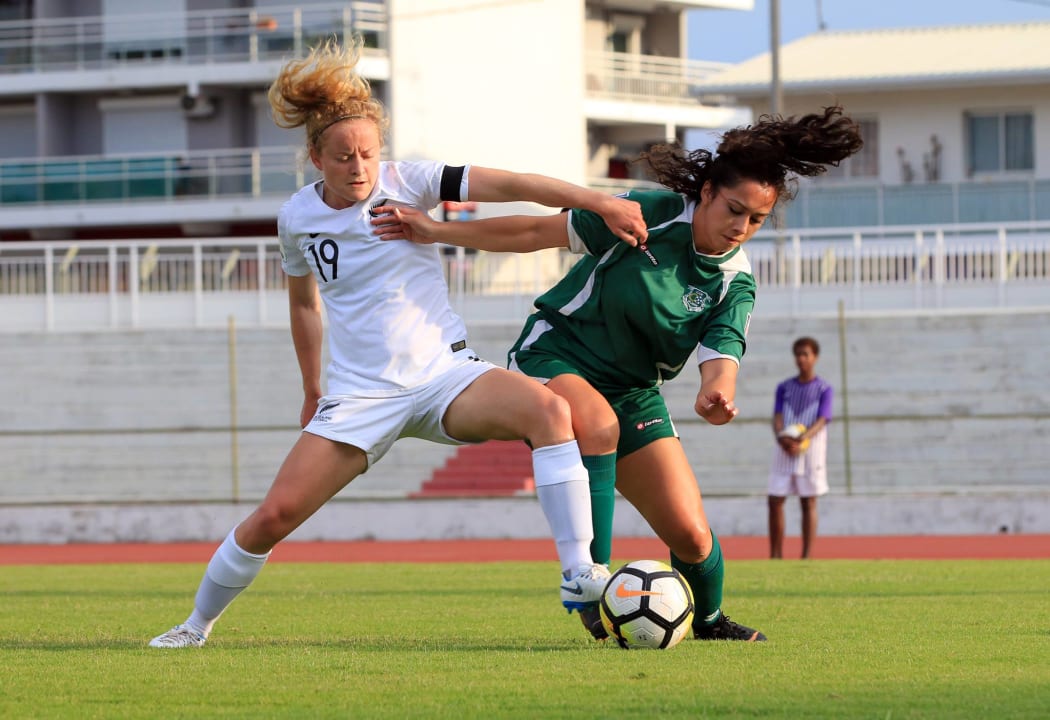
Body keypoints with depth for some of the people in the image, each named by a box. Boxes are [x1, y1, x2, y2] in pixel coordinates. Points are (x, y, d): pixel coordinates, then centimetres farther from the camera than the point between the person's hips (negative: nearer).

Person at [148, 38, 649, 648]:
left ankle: (579, 576, -28)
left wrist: (598, 202, -27)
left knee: (550, 410, -30)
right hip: (359, 395, 1)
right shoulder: (298, 218, 1)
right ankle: (197, 625, 16)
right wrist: (312, 388, 27)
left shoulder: (407, 181, -7)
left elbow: (509, 185, -16)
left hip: (444, 375, -1)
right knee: (274, 515, -9)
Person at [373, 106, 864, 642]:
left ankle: (709, 622, 26)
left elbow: (721, 355, -19)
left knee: (691, 533, -7)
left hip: (632, 392, 4)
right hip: (551, 357, -4)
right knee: (598, 423, -39)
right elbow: (540, 232, -8)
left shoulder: (735, 283, -5)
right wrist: (438, 232, -9)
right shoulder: (651, 216, -14)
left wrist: (715, 392, -45)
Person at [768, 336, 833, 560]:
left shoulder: (824, 388, 3)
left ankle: (806, 556, -3)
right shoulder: (784, 387, 13)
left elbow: (822, 420, -7)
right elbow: (777, 417, 4)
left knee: (809, 503, -3)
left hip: (811, 447, -3)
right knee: (775, 501, -2)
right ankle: (776, 555, 3)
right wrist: (781, 437, -18)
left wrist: (803, 438, -26)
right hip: (784, 449, 3)